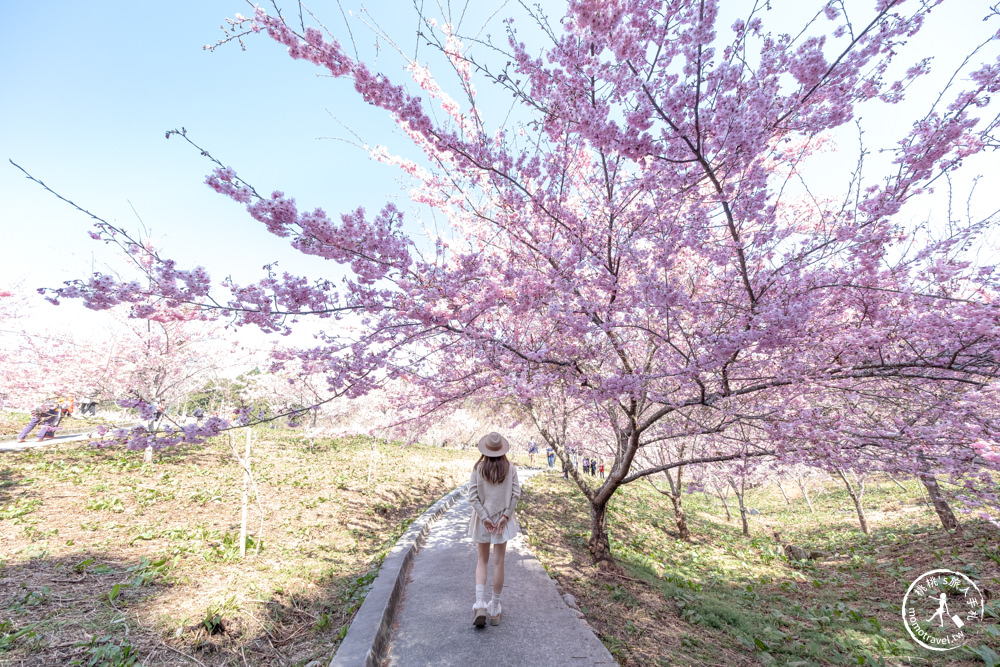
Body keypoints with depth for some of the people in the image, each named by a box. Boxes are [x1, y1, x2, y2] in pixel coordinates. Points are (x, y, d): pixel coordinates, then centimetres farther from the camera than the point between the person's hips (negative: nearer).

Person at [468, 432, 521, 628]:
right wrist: (505, 516, -9)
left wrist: (485, 518, -10)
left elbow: (473, 496, -12)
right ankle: (495, 609, 20)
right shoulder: (510, 468, -6)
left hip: (483, 519, 0)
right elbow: (516, 494, -10)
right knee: (498, 562, 10)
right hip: (503, 518, 0)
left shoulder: (478, 468, -9)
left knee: (482, 561, 15)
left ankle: (480, 604, 2)